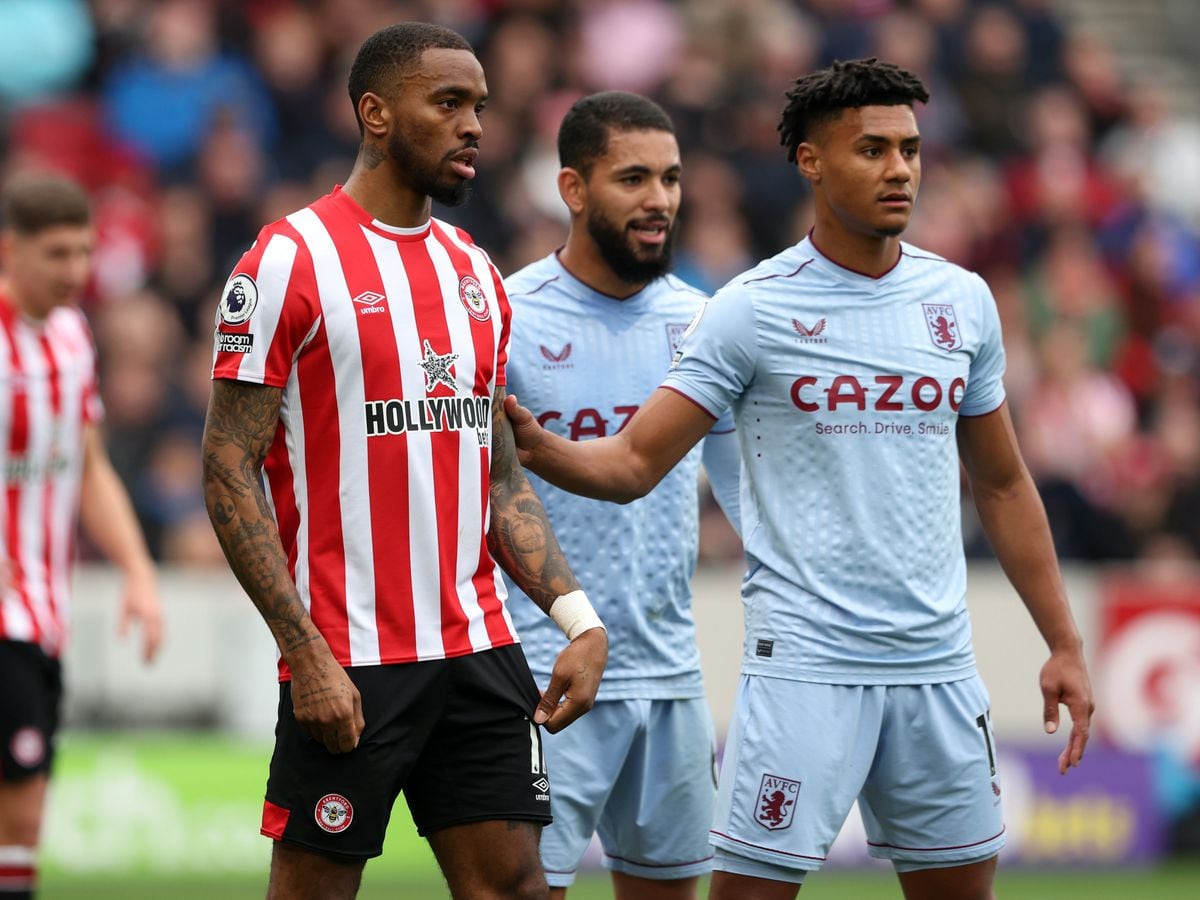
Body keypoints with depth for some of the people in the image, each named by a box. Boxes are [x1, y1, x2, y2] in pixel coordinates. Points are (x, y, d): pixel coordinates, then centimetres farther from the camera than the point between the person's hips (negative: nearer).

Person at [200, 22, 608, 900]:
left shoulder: (474, 271, 14)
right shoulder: (292, 261, -7)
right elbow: (229, 473, -10)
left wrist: (579, 618, 6)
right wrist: (306, 654, -17)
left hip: (480, 652, 6)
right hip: (349, 664, -6)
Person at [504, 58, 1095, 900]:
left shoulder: (962, 301, 8)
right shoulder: (754, 309, -5)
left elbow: (1003, 485, 17)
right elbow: (632, 464, -7)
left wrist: (1064, 643, 14)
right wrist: (537, 445, -28)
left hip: (938, 664, 5)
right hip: (804, 664, -4)